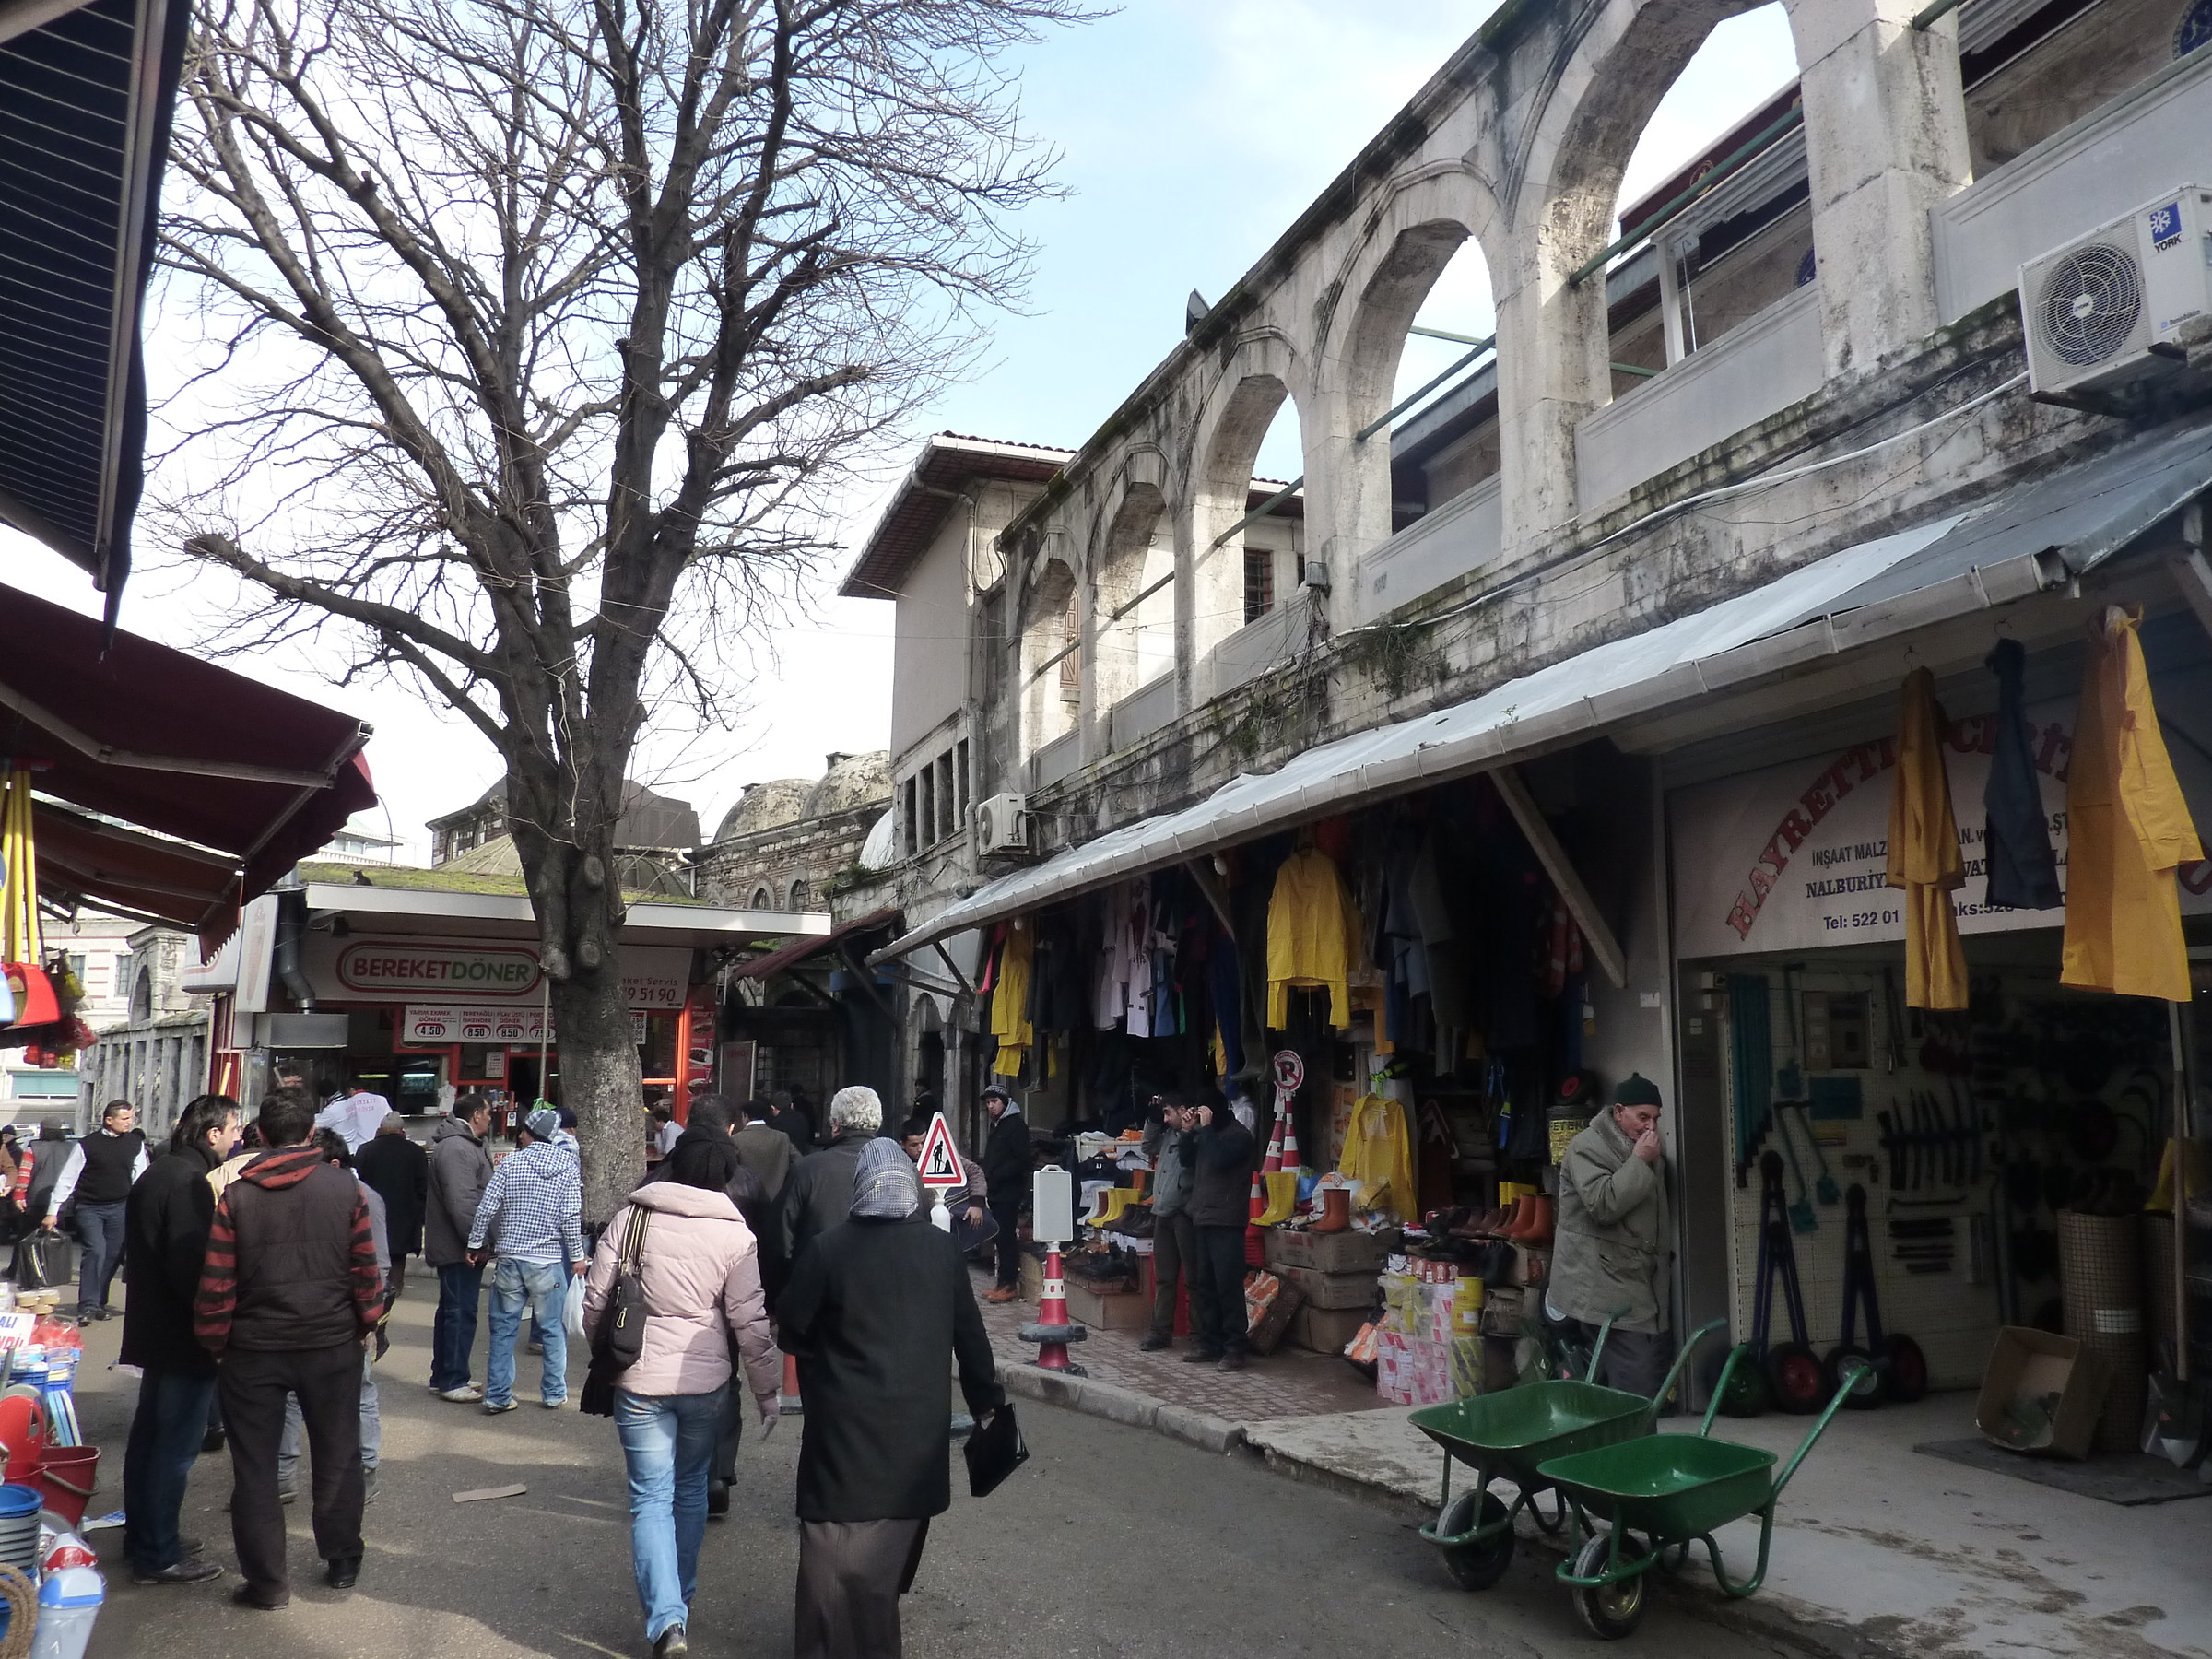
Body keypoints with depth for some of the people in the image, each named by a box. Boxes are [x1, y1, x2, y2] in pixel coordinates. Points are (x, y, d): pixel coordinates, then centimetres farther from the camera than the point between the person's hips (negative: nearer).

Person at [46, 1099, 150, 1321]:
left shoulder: (135, 1143, 1)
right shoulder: (86, 1145, -9)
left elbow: (140, 1177, 10)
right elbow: (66, 1180, -5)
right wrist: (53, 1212, -5)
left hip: (120, 1208, 3)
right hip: (90, 1208, -3)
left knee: (113, 1255, 4)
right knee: (96, 1251, -14)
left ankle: (98, 1303, 20)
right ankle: (87, 1306, -8)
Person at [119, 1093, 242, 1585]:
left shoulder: (157, 1174, 11)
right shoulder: (190, 1183, -22)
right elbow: (190, 1268, -25)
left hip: (152, 1327, 11)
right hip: (183, 1335, -11)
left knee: (148, 1434, 19)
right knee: (176, 1444, -2)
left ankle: (140, 1536, 32)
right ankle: (159, 1555, 5)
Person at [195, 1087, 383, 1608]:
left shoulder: (236, 1195, -9)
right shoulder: (345, 1187, -8)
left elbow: (217, 1284, -8)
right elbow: (365, 1267, -4)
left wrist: (214, 1343, 6)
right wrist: (366, 1323, 10)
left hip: (254, 1349, -1)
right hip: (333, 1344, 1)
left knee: (255, 1465, 12)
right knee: (338, 1456, 16)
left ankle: (266, 1580, 17)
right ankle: (342, 1563, 26)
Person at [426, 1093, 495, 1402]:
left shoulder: (465, 1145, 17)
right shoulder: (457, 1148, -19)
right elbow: (462, 1202, -26)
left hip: (455, 1248, 11)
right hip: (459, 1249, -11)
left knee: (451, 1311, 18)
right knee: (461, 1313, -5)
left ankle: (443, 1377, 28)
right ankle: (452, 1382, 2)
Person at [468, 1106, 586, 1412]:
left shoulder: (510, 1163, -2)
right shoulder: (567, 1165, -3)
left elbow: (486, 1208, -5)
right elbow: (571, 1216, -6)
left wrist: (475, 1245, 8)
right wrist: (577, 1255, 2)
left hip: (509, 1260, 1)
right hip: (548, 1261, -1)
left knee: (503, 1329, 11)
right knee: (552, 1329, 10)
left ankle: (497, 1396, 13)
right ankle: (554, 1394, 15)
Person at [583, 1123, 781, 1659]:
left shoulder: (630, 1217, -3)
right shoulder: (735, 1235, -7)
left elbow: (594, 1300, 0)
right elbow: (750, 1324, -7)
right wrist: (768, 1393, 4)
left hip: (639, 1379, -1)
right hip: (706, 1381, 1)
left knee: (652, 1499, 5)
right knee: (691, 1489, 21)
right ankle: (680, 1599, 33)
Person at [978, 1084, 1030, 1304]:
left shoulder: (1016, 1124, -9)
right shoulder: (997, 1125, 20)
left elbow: (1022, 1160, -16)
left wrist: (995, 1175, -17)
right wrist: (986, 1175, 9)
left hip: (1009, 1192, -9)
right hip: (996, 1191, 9)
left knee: (1005, 1236, -8)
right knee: (1001, 1237, 10)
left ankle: (1009, 1285, -5)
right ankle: (1004, 1282, 14)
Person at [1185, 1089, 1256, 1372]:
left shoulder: (1239, 1135, -6)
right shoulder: (1206, 1135, 18)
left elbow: (1219, 1159, -22)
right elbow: (1188, 1161, 16)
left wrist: (1206, 1127, -14)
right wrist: (1190, 1131, 5)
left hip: (1226, 1223, -8)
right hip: (1202, 1220, 8)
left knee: (1228, 1286, -9)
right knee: (1204, 1285, 9)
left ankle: (1235, 1348, -7)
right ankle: (1209, 1342, 15)